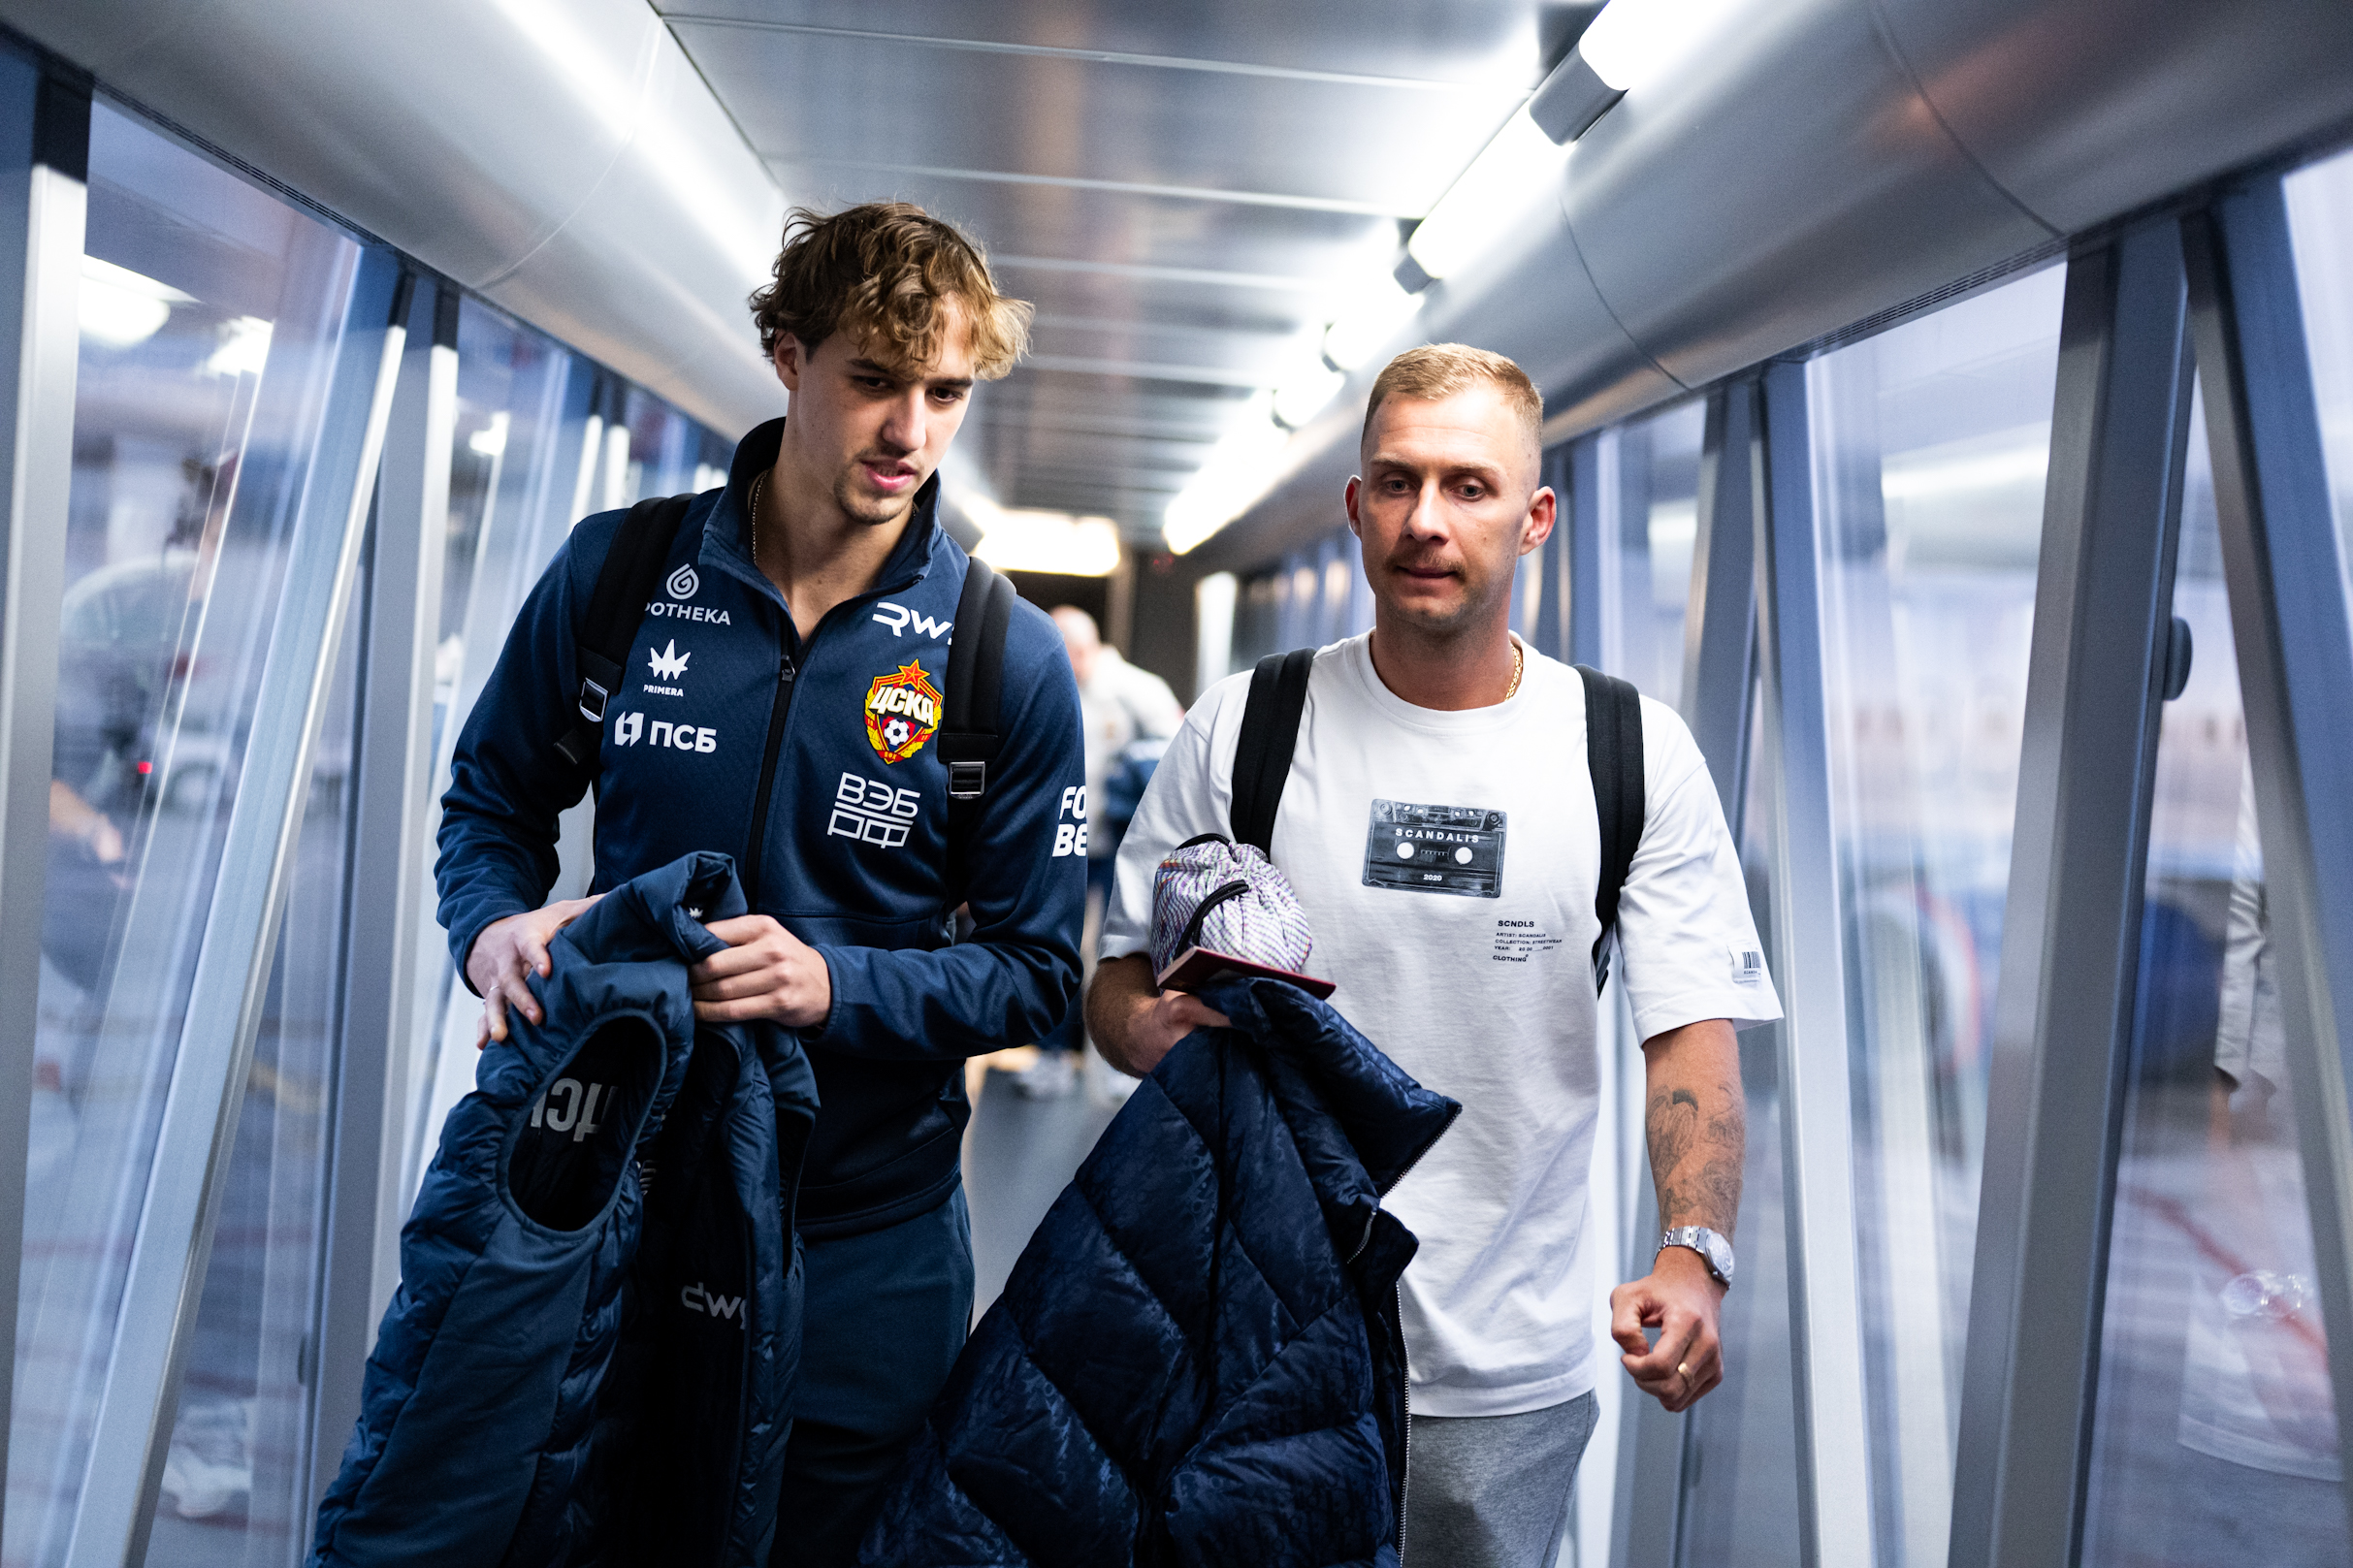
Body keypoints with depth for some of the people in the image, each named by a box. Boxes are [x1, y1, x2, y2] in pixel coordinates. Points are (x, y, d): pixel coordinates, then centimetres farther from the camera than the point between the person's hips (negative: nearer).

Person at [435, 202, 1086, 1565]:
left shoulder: (1009, 663, -9)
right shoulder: (616, 573, -4)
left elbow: (1035, 969, -6)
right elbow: (494, 798, 9)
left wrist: (835, 984, -22)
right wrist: (497, 927, -13)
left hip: (862, 1236, -1)